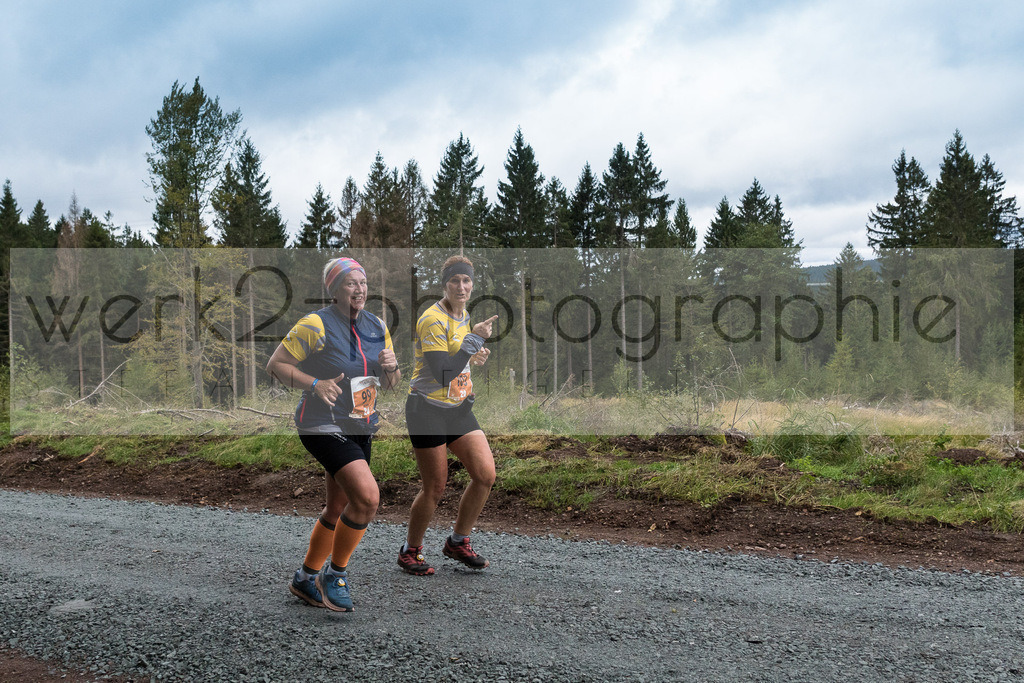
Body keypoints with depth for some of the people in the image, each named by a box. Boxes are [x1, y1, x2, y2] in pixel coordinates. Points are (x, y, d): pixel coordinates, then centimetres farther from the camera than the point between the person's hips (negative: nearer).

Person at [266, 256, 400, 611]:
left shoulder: (377, 326, 8)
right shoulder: (316, 325, -13)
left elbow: (390, 383, 15)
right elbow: (275, 365, -10)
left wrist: (391, 366, -8)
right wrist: (315, 384, -23)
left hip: (361, 430, 8)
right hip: (323, 427, -8)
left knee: (338, 509, 14)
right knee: (367, 496, -22)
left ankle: (306, 578, 33)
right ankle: (335, 573, -2)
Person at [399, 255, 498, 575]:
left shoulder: (464, 316, 10)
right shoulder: (432, 320, -18)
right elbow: (442, 374, -26)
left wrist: (473, 356, 6)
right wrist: (475, 339, -23)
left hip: (459, 408, 8)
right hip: (428, 409, -8)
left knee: (486, 474, -1)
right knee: (434, 488, -2)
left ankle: (458, 542, 17)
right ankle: (410, 551, 20)